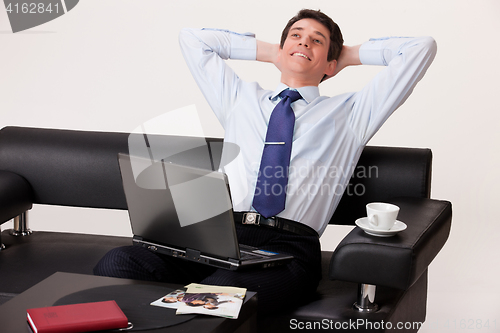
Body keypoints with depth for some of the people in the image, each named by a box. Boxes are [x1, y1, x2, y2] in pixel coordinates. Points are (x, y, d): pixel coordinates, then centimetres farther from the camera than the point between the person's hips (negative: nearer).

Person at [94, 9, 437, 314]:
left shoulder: (348, 113, 23)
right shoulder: (241, 98, 32)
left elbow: (421, 48, 20)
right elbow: (192, 37, 39)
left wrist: (349, 55, 30)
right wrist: (268, 51, 38)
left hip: (288, 247, -3)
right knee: (116, 264, -26)